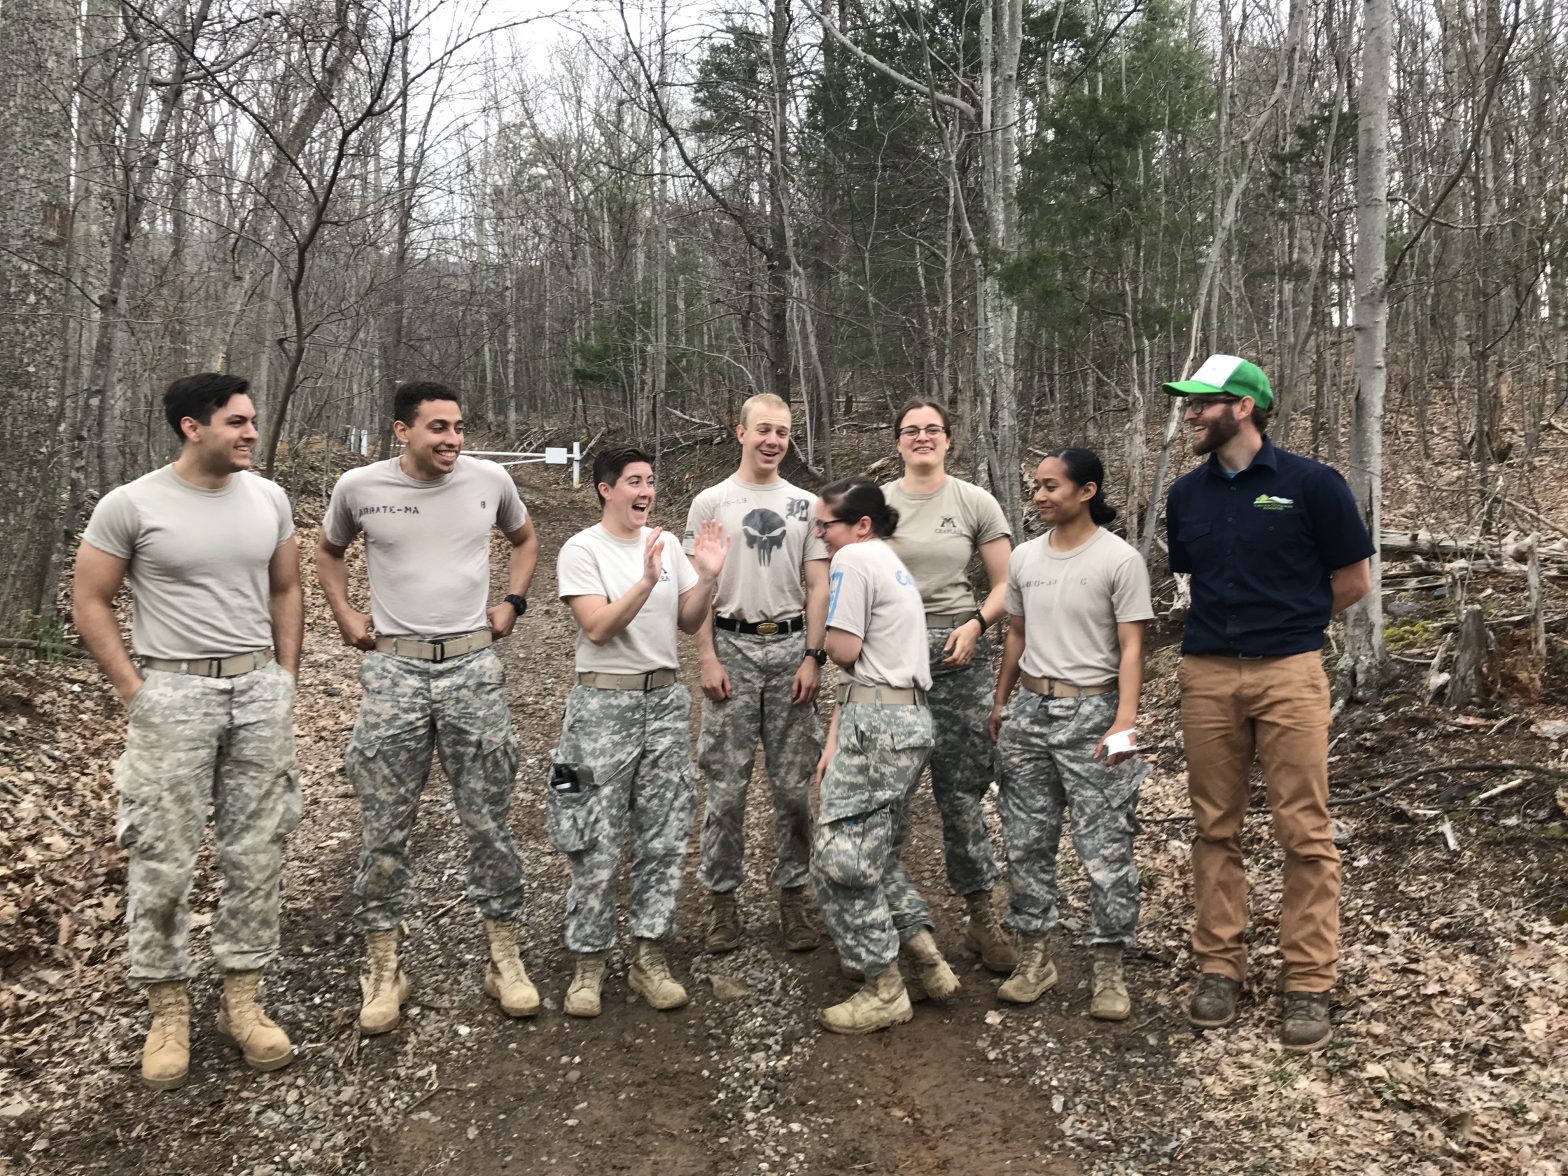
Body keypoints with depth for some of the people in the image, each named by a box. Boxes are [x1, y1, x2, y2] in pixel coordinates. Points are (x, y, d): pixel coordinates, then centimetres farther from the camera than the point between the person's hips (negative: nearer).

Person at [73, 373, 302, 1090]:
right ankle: (168, 1010, 18)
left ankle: (242, 999, 21)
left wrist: (285, 680, 8)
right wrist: (134, 692, -6)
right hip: (173, 692, -3)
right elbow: (90, 602, -1)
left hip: (260, 689, 4)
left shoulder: (269, 499, 5)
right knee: (164, 860, 1)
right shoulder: (131, 505, -7)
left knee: (256, 854, 7)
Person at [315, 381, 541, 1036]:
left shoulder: (490, 480, -1)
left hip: (473, 666, 1)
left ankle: (504, 957, 19)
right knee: (385, 827, 4)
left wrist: (512, 602, 6)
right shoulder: (359, 487, -2)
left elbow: (525, 540, 19)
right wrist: (345, 616, 6)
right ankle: (384, 967, 19)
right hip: (393, 668, 0)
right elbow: (328, 551, 18)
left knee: (489, 821, 6)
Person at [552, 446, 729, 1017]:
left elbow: (689, 623, 11)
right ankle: (588, 962, 14)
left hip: (665, 698, 5)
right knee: (597, 844, 0)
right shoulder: (582, 550, -6)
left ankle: (650, 957, 19)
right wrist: (646, 580, -25)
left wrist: (708, 577, -6)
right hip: (605, 703, -5)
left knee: (664, 839, 8)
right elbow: (598, 628, -16)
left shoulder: (668, 544, 9)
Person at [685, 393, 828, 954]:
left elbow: (817, 586, 5)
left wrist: (812, 656, -4)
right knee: (727, 785, 3)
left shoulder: (806, 504, 8)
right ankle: (722, 898, 16)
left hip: (792, 646, 2)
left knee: (794, 784, 7)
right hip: (732, 648, -2)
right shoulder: (710, 502, 2)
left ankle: (792, 896, 20)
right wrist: (709, 658, -9)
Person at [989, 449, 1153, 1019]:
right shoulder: (1024, 558, 9)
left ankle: (1110, 971, 12)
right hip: (1031, 710, 5)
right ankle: (1033, 959, 23)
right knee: (1026, 842, 10)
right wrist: (1000, 705, 18)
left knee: (1104, 848, -1)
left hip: (1092, 712, -5)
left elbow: (1131, 648, -10)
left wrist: (1124, 721, -20)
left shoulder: (1120, 560, -8)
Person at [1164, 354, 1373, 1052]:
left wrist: (1282, 621, 9)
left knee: (1305, 832, 0)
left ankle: (1308, 985, 11)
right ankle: (1219, 966, 20)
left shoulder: (1311, 484, -3)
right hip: (1205, 676, 4)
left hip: (1290, 674, -4)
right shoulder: (1186, 495, 10)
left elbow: (1352, 583, 3)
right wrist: (1243, 619, 11)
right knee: (1215, 829, 9)